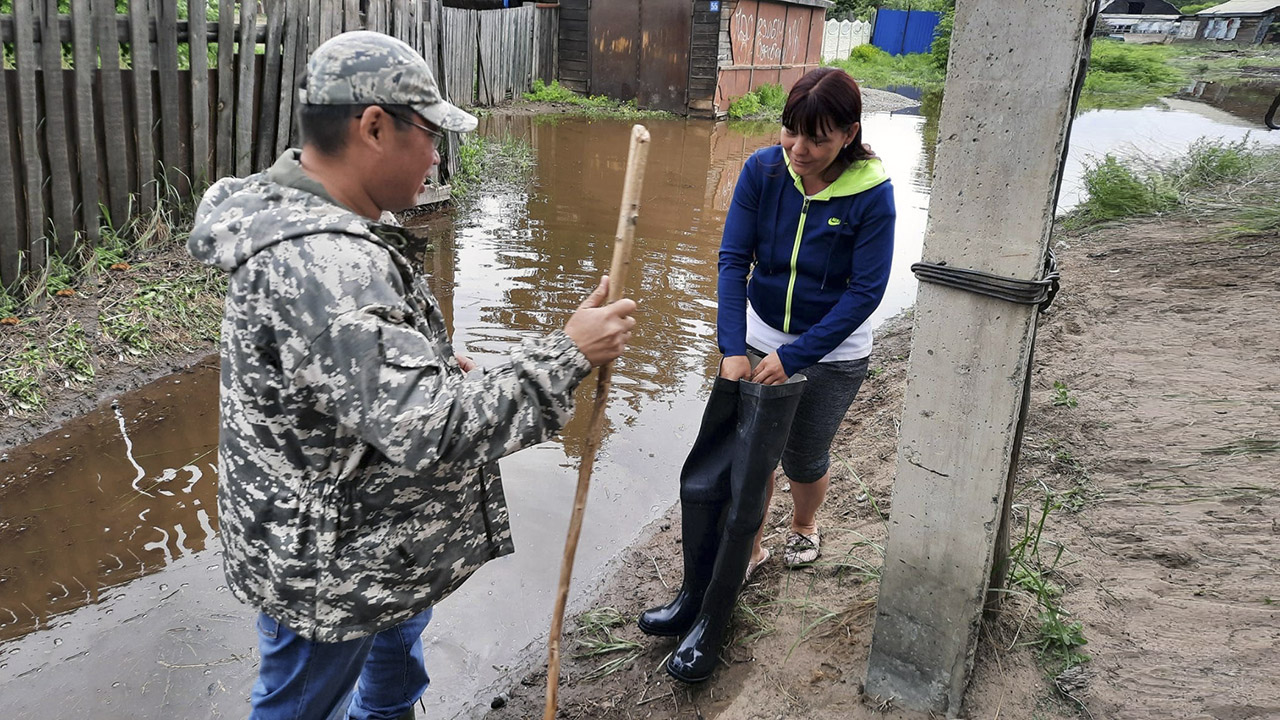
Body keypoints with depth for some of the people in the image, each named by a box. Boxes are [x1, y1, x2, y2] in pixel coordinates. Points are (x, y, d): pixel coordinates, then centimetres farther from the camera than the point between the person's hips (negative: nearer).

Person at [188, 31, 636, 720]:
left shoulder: (302, 218, 0)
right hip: (323, 569, -10)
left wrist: (433, 363, 3)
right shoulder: (321, 264, -35)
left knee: (403, 618, 34)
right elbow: (428, 431, -38)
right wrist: (568, 354, -30)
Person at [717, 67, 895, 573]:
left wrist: (794, 358, -23)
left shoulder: (871, 194, -20)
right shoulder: (762, 169, -14)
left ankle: (804, 526, 45)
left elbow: (865, 291, -19)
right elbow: (733, 259, -14)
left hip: (832, 352, -2)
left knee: (803, 458, 11)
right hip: (759, 336, 2)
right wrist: (732, 349, -23)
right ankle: (749, 546, 31)